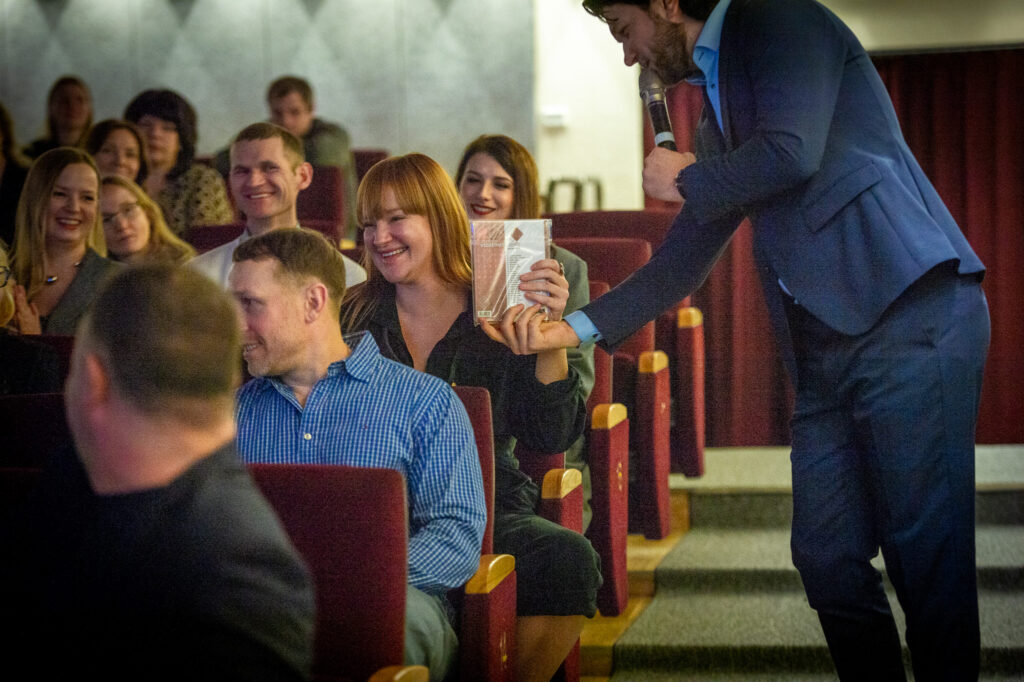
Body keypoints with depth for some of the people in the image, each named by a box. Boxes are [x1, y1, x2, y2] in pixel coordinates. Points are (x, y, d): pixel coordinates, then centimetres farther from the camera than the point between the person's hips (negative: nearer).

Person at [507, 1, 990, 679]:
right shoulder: (718, 109, 25)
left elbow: (791, 153, -16)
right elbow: (683, 261, 29)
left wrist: (685, 181, 2)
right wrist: (575, 328, 23)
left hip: (910, 310, -9)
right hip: (826, 342, 9)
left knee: (925, 546, -9)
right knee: (827, 555, 6)